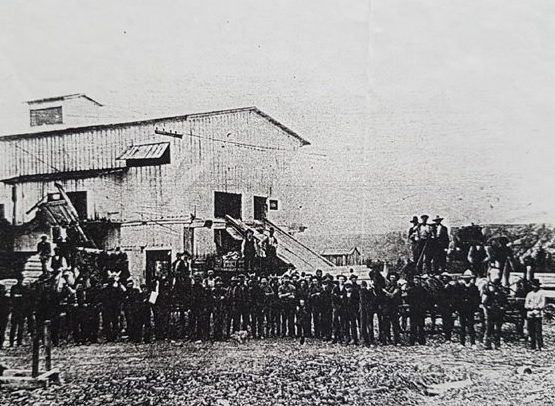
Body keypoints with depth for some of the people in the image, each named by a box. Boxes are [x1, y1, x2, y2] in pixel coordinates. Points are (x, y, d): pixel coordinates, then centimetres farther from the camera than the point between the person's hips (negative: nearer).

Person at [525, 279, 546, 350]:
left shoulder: (541, 294, 6)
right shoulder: (529, 294, 16)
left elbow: (542, 305, -3)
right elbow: (526, 305, 9)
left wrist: (537, 308, -17)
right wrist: (531, 307, -9)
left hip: (538, 314, -4)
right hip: (529, 315, 4)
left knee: (538, 331, -9)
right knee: (531, 331, 4)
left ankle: (540, 346, -5)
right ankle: (532, 346, 10)